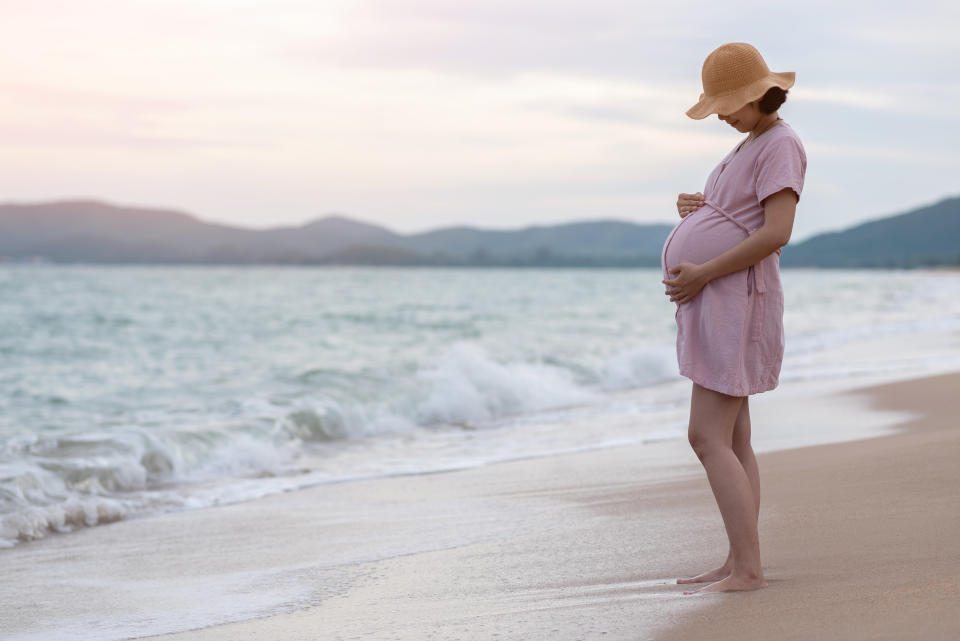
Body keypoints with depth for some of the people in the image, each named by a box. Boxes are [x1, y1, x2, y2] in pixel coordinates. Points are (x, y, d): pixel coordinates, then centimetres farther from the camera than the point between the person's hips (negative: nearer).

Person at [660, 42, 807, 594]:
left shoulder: (781, 145, -12)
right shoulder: (754, 145, 19)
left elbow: (777, 233, -23)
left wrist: (702, 274, -21)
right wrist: (693, 208, 3)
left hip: (734, 305, -10)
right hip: (713, 306, 10)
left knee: (708, 439, -14)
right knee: (734, 442, 8)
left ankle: (748, 568, -14)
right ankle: (742, 566, 9)